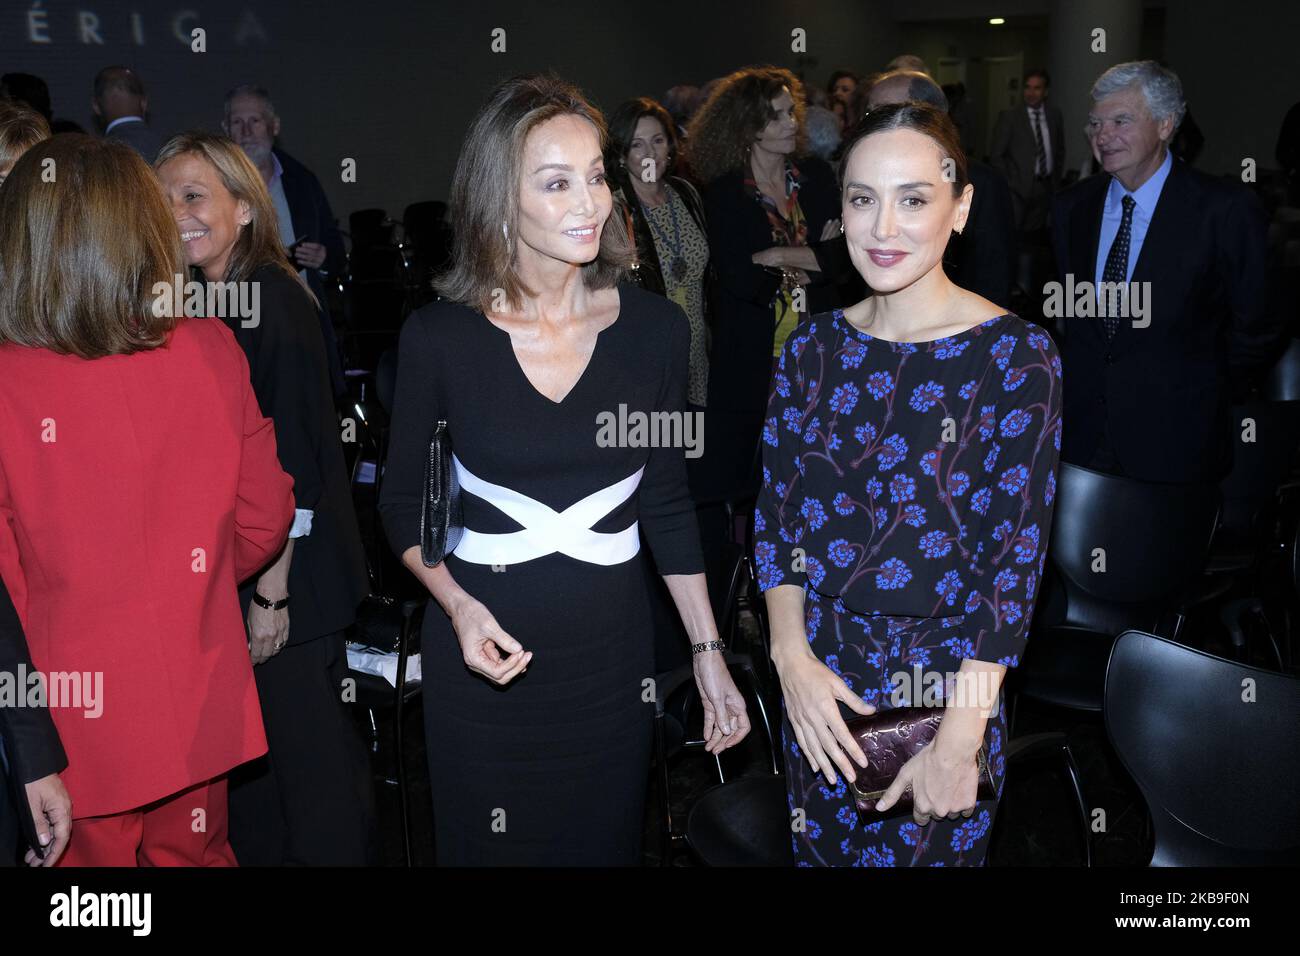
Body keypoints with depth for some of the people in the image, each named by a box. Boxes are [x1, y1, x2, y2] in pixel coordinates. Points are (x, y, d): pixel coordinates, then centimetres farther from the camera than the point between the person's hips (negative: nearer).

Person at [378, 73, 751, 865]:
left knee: (605, 844, 17)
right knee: (486, 849, 15)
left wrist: (710, 654, 2)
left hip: (613, 652, 1)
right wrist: (457, 605, -16)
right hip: (482, 654, -1)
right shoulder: (439, 337, -10)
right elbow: (405, 503, 1)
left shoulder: (655, 327, -6)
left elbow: (667, 505, 3)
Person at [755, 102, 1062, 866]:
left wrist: (958, 741, -17)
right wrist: (793, 657, -11)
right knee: (820, 850, 20)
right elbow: (776, 513, 2)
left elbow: (1016, 555, -15)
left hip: (945, 683, -4)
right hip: (818, 684, 4)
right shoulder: (815, 346, 0)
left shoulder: (1017, 356, -13)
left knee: (929, 851, 14)